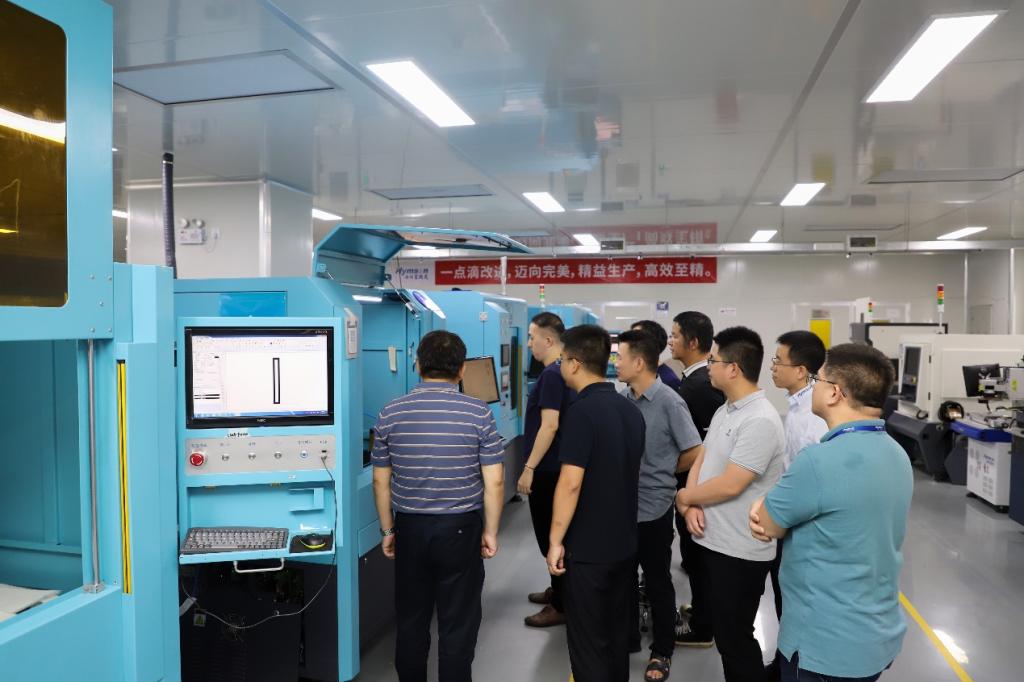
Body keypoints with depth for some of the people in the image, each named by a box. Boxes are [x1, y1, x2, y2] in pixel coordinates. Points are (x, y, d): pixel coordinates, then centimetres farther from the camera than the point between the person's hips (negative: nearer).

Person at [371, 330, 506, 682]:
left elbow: (381, 481, 2)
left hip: (410, 528, 3)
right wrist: (490, 531, 3)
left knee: (410, 622, 18)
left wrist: (388, 529, 13)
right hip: (460, 530, -2)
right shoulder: (478, 412, -9)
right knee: (457, 626, 10)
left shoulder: (391, 413, -3)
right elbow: (494, 482, -9)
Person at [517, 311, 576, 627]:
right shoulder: (565, 371, 10)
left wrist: (529, 468, -22)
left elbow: (549, 426, -25)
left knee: (551, 536, 0)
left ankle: (561, 606, 9)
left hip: (548, 469, -10)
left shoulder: (551, 374, -20)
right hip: (557, 465, 10)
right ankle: (558, 591, 33)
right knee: (556, 533, 20)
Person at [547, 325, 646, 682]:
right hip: (625, 541, 8)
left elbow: (571, 482, -23)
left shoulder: (582, 411, -20)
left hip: (588, 547, -8)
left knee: (588, 640, 5)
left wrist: (556, 540, -15)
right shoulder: (631, 409, 5)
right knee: (617, 630, 20)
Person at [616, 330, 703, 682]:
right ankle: (627, 639, 38)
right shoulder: (622, 398, 0)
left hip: (653, 509, -5)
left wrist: (661, 472, 0)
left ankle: (662, 651, 29)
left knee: (658, 584, 12)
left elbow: (695, 454, -11)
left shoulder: (669, 402, -15)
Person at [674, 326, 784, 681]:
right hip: (710, 540, 9)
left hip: (740, 551, -9)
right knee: (713, 624, 23)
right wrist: (691, 505, -8)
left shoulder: (760, 420, -23)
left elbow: (730, 485, -25)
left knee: (734, 639, 6)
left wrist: (683, 497, -9)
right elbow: (701, 460, 10)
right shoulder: (724, 411, 9)